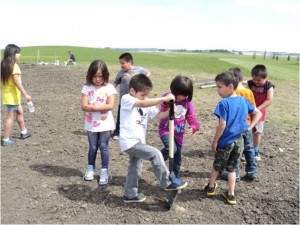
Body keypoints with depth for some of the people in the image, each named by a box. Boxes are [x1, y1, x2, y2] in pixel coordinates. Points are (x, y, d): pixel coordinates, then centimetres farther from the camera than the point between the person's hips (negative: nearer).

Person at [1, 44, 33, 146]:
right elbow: (17, 82, -23)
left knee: (20, 112, 23)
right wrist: (26, 94, -21)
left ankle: (24, 132, 37)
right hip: (12, 95, -9)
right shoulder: (14, 66, -19)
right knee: (11, 116, 0)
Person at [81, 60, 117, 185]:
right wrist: (101, 107, -18)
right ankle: (90, 169, 32)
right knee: (93, 147, 15)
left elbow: (110, 106, -16)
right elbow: (84, 106, -11)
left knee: (103, 147, 7)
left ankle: (104, 171, 20)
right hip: (91, 124, 2)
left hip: (105, 124, -1)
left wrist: (93, 106, -16)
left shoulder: (109, 88, -7)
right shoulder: (87, 88, -3)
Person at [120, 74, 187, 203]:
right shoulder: (126, 99, -13)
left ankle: (130, 195, 34)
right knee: (156, 154, -18)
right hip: (130, 142, -9)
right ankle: (167, 183, -5)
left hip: (138, 142, 9)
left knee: (135, 169, 18)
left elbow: (159, 115, 5)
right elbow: (142, 104, -31)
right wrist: (163, 98, -34)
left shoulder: (147, 105, 10)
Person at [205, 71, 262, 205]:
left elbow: (222, 125, -22)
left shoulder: (224, 103, -20)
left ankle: (211, 187, 35)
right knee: (232, 168, 18)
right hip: (239, 141, 5)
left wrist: (214, 141, -13)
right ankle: (231, 195, 23)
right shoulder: (244, 100, 1)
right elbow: (258, 113, 9)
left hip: (225, 141, -5)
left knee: (217, 166, 17)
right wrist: (249, 127, 4)